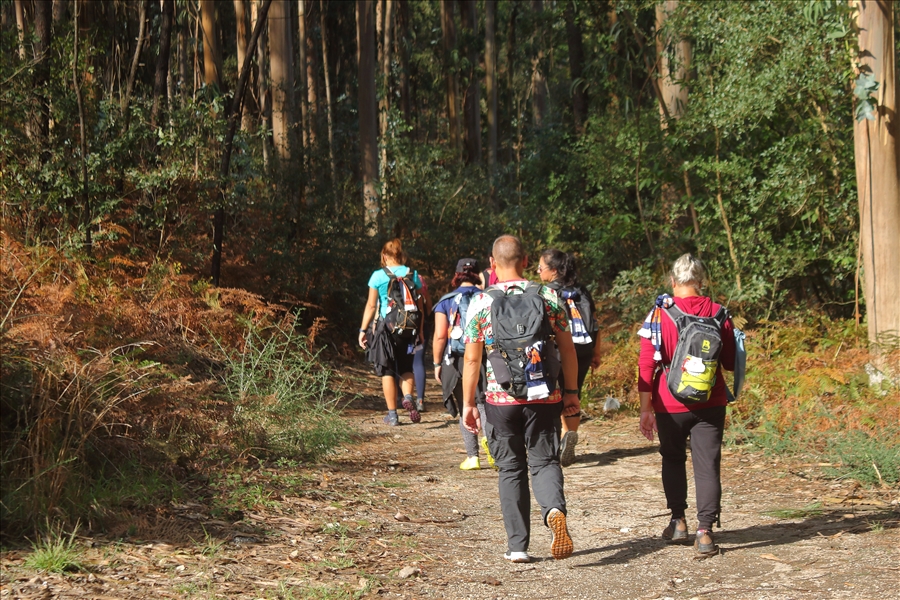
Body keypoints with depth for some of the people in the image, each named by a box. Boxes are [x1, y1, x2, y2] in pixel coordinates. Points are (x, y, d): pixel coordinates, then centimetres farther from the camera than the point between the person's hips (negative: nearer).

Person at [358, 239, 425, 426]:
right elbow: (420, 306, 5)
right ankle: (408, 396, -11)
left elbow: (371, 305, -5)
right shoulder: (413, 275, 2)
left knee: (387, 371, 7)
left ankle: (392, 414, 7)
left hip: (385, 326, -2)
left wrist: (363, 329, 3)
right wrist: (420, 331, 14)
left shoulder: (378, 276, -5)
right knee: (406, 368, 17)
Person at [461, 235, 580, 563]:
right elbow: (568, 349, 4)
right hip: (545, 397, 0)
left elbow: (472, 359, -1)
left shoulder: (481, 302, -2)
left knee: (511, 469, 11)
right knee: (544, 462, 8)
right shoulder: (547, 296, 1)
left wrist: (468, 403, 7)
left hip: (501, 399, 0)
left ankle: (517, 545, 10)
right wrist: (571, 391, 14)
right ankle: (554, 509, -24)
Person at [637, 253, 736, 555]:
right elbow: (731, 363, 6)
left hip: (670, 405, -1)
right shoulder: (718, 314, -1)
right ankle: (704, 530, -7)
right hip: (710, 404, 1)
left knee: (673, 459, 20)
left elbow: (647, 365, -10)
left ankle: (678, 521, 23)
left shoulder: (659, 315, -8)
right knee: (707, 465, 2)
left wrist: (645, 408, -5)